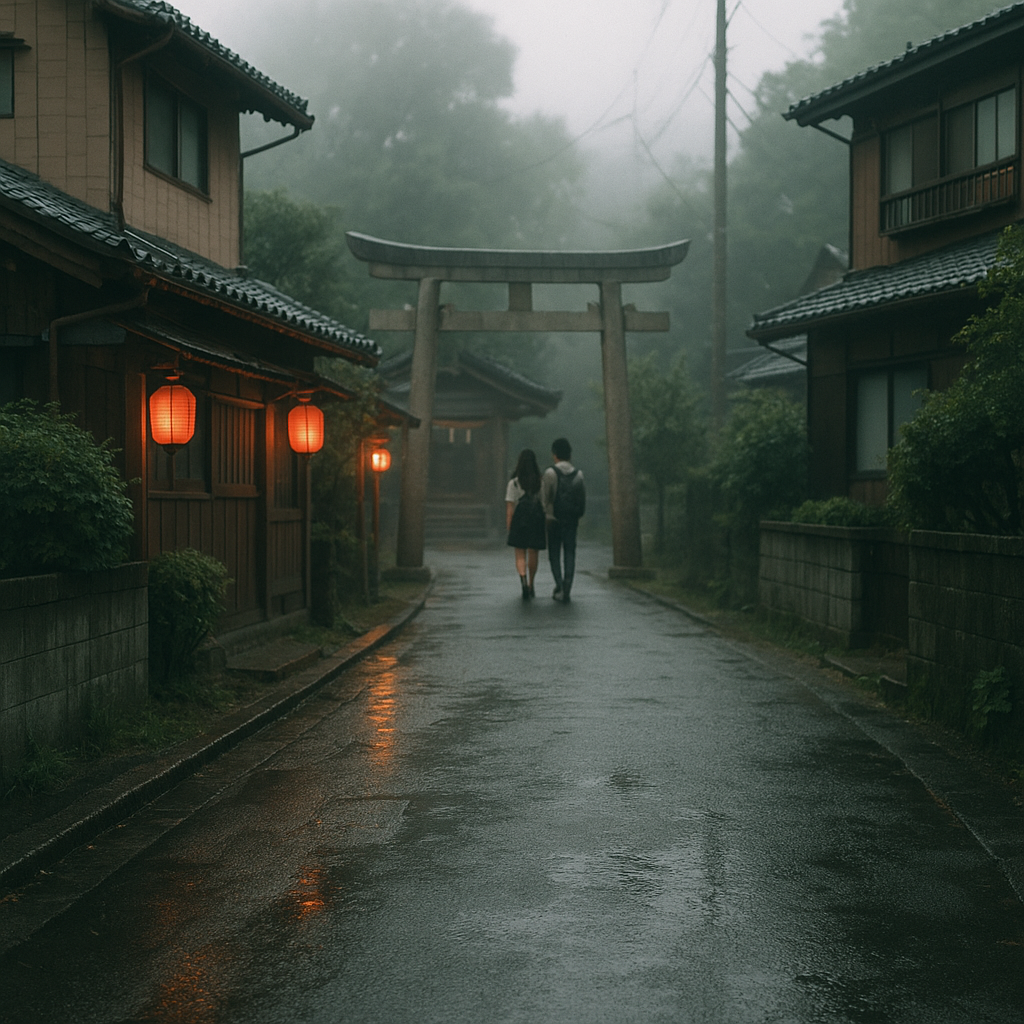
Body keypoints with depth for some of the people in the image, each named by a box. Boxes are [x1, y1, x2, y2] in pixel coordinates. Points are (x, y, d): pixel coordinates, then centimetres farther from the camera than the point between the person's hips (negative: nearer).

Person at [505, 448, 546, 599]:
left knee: (520, 555, 3)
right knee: (533, 554, 13)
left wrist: (508, 527, -1)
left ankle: (522, 576, -25)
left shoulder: (514, 483, -4)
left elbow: (510, 508, -5)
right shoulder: (541, 482, 0)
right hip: (537, 520, 1)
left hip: (519, 520, -1)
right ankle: (531, 585, 23)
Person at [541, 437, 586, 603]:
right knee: (570, 554, 6)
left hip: (554, 520, -3)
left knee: (554, 554, 6)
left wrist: (545, 515, 4)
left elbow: (544, 497, -8)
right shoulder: (578, 474, 4)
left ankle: (559, 587, -6)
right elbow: (583, 499, 6)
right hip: (572, 520, 3)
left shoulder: (550, 473, -8)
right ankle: (567, 588, 0)